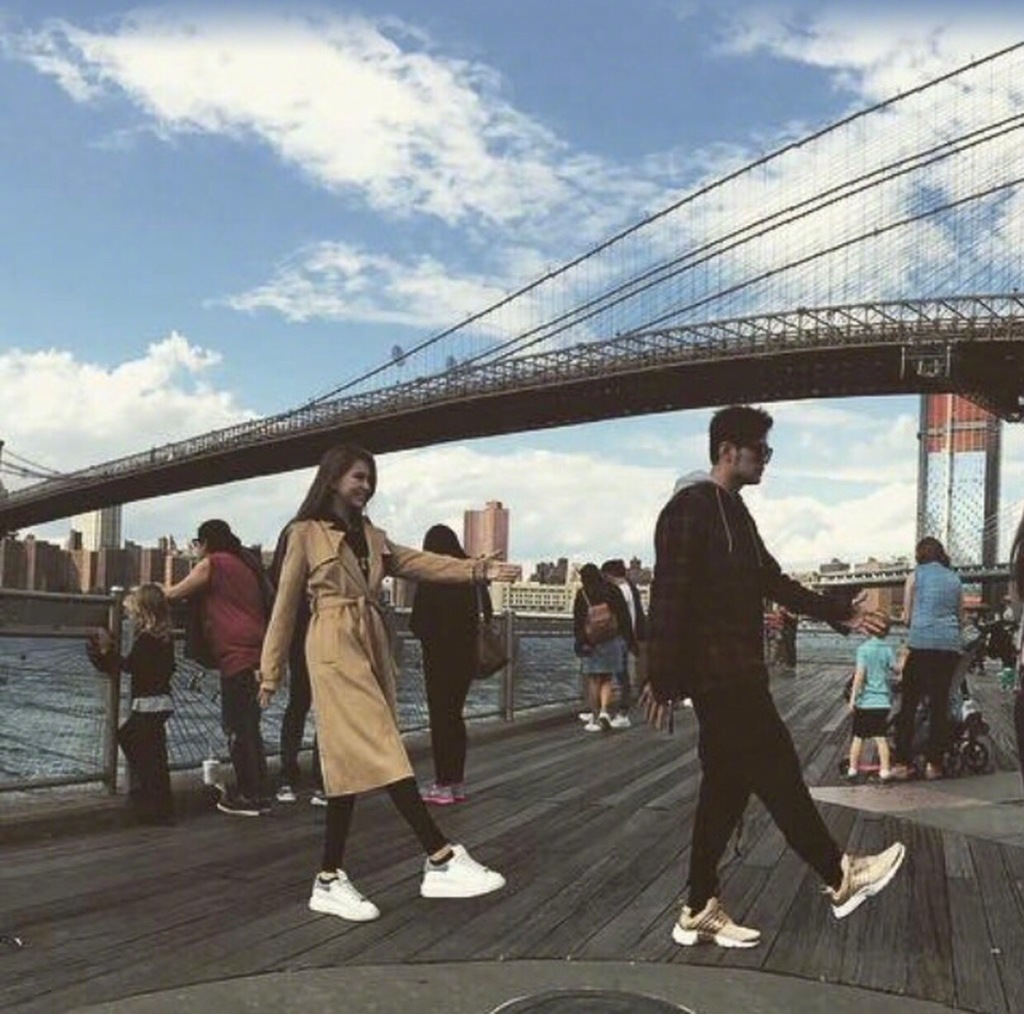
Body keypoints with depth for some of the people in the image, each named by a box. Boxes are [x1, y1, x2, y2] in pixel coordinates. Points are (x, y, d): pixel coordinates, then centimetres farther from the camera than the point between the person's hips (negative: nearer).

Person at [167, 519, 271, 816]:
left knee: (237, 726, -3)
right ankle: (258, 792, 17)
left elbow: (174, 594, 3)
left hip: (236, 651, -8)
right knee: (248, 724, 14)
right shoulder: (246, 563, 22)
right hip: (258, 649, 8)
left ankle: (247, 795, -1)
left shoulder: (212, 563, 1)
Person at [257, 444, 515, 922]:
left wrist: (478, 569, -2)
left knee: (354, 761, 4)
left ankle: (330, 880, 9)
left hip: (372, 648, 7)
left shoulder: (372, 536, 20)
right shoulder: (306, 533, 1)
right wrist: (271, 672, 2)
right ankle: (442, 859, -17)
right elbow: (285, 605, 2)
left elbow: (419, 563, 10)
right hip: (334, 649, -7)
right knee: (382, 755, -13)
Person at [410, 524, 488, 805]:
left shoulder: (432, 579, -14)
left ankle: (443, 785, 1)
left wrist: (429, 635, 5)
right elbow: (486, 615, 9)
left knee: (440, 719, 0)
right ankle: (457, 782, 20)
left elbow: (417, 623, -14)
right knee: (455, 716, 16)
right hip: (467, 656, 7)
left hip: (440, 657, -7)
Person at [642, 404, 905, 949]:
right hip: (717, 675, -10)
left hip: (738, 675, 10)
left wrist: (841, 613, 24)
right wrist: (663, 679, -21)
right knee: (777, 773, 0)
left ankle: (700, 911, 17)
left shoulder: (734, 513, 19)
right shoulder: (691, 507, -12)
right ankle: (839, 878, 15)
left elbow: (773, 582, 25)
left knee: (727, 785, 11)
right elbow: (669, 596, -18)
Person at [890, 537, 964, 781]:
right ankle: (933, 763, 9)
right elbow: (961, 618, 21)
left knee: (908, 704, 2)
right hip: (950, 645, 3)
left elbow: (907, 617, 5)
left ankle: (903, 763, -1)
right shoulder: (955, 579, 15)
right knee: (940, 703, 8)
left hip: (921, 642, -3)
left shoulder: (916, 576, 5)